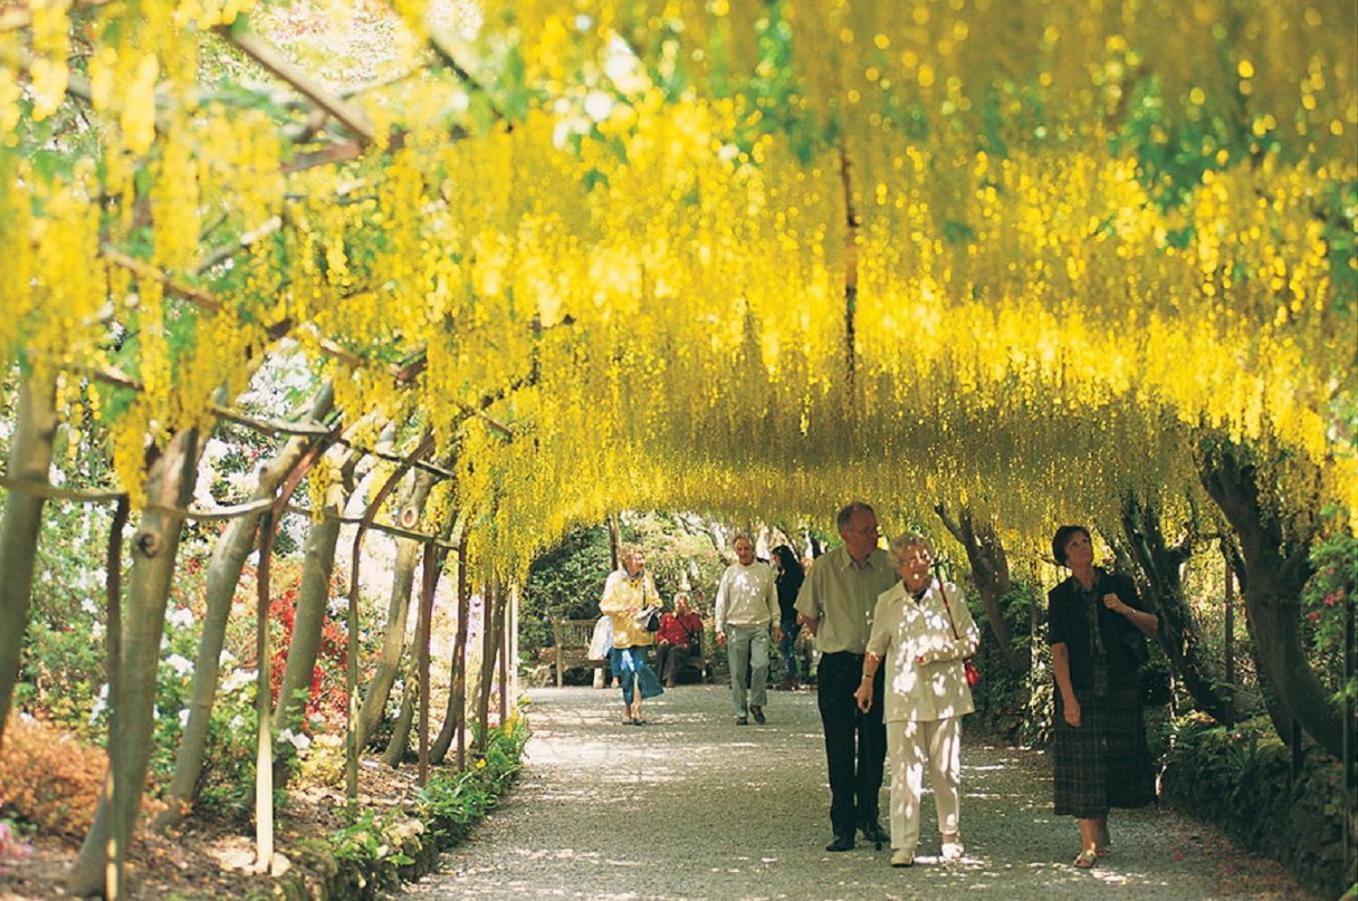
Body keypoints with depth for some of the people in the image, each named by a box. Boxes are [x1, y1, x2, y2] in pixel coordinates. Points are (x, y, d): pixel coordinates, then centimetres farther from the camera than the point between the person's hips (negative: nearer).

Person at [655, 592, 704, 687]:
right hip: (669, 644, 2)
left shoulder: (691, 617, 17)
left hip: (683, 646, -2)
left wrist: (692, 614, -1)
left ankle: (670, 678, -51)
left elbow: (698, 629, -2)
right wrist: (662, 639, -4)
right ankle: (658, 678, -41)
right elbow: (659, 633, 18)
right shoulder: (667, 617, 21)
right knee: (661, 648, -34)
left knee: (675, 651, -37)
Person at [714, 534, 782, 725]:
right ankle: (740, 712, 8)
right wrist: (719, 629, 1)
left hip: (760, 626, 0)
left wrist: (776, 624, 9)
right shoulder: (730, 572, 6)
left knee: (761, 665, -15)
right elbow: (721, 601, 8)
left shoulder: (765, 570, 9)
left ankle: (756, 703, 4)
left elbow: (772, 598, 14)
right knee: (738, 672, 0)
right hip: (736, 627, 0)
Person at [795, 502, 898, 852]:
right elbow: (808, 614, 7)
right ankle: (842, 826, 6)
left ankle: (868, 818, 22)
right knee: (840, 750, 0)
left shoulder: (888, 565, -2)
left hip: (878, 665, 2)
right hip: (837, 667, -2)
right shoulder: (825, 568, -7)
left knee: (875, 747, 7)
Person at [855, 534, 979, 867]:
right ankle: (904, 844, -6)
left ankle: (950, 835, 22)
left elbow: (971, 639, 4)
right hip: (903, 695, 0)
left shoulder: (949, 594, 4)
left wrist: (937, 652, -8)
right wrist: (867, 681, 15)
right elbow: (876, 647, 19)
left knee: (946, 769, 6)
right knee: (904, 770, -6)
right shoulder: (887, 602, 7)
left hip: (944, 693, 0)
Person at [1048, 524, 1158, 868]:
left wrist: (1125, 610, -16)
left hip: (1119, 688, 2)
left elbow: (1153, 625, 4)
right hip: (1079, 690, -1)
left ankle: (1102, 830, 27)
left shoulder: (1118, 584, 3)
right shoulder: (1060, 597, 0)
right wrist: (1067, 697, -14)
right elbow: (1058, 650, -6)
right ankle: (1088, 844, -3)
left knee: (1112, 760, 8)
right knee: (1082, 763, -5)